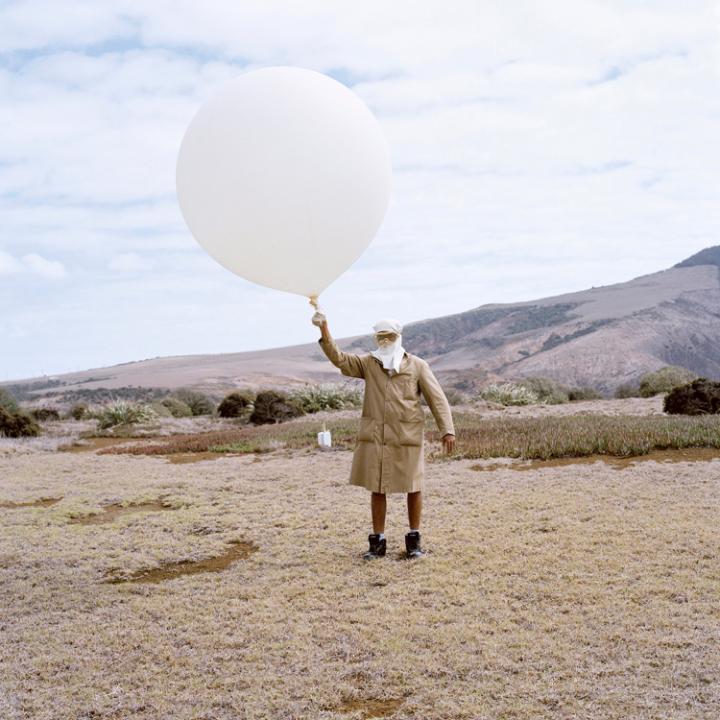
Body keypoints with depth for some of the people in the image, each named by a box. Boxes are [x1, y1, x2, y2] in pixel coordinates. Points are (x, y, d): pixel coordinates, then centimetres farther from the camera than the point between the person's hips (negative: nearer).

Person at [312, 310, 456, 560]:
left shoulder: (417, 366, 1)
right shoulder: (368, 363, 7)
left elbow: (437, 398, -2)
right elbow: (339, 359, -5)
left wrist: (447, 429, -10)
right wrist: (324, 332, -20)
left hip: (408, 437, -2)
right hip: (374, 437, 2)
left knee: (413, 488, 6)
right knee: (377, 488, 7)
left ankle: (414, 540, 21)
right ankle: (377, 542, 17)